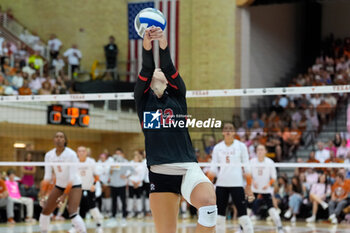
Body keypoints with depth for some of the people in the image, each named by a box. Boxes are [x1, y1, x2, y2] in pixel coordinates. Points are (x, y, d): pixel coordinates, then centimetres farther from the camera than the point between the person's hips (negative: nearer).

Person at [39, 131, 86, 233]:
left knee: (72, 212, -24)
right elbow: (47, 176, -2)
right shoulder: (49, 155, -5)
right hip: (59, 185, 6)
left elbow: (72, 177, -22)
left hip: (74, 185, -6)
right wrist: (43, 194, -12)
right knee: (45, 210, 1)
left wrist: (64, 196, -27)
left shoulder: (71, 154, -21)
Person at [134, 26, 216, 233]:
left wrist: (164, 47, -27)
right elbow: (145, 71, -8)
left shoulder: (177, 95, 11)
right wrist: (147, 48, -27)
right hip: (159, 174, 1)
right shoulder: (143, 98, 11)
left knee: (208, 201, -32)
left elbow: (169, 69, -8)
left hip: (188, 168, -1)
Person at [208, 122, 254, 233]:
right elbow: (213, 168, 9)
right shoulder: (217, 148, 9)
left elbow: (247, 168, 3)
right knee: (219, 214, 4)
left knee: (242, 214, -8)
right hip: (221, 184, 3)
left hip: (237, 183, -3)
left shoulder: (241, 146, 3)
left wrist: (249, 187, -2)